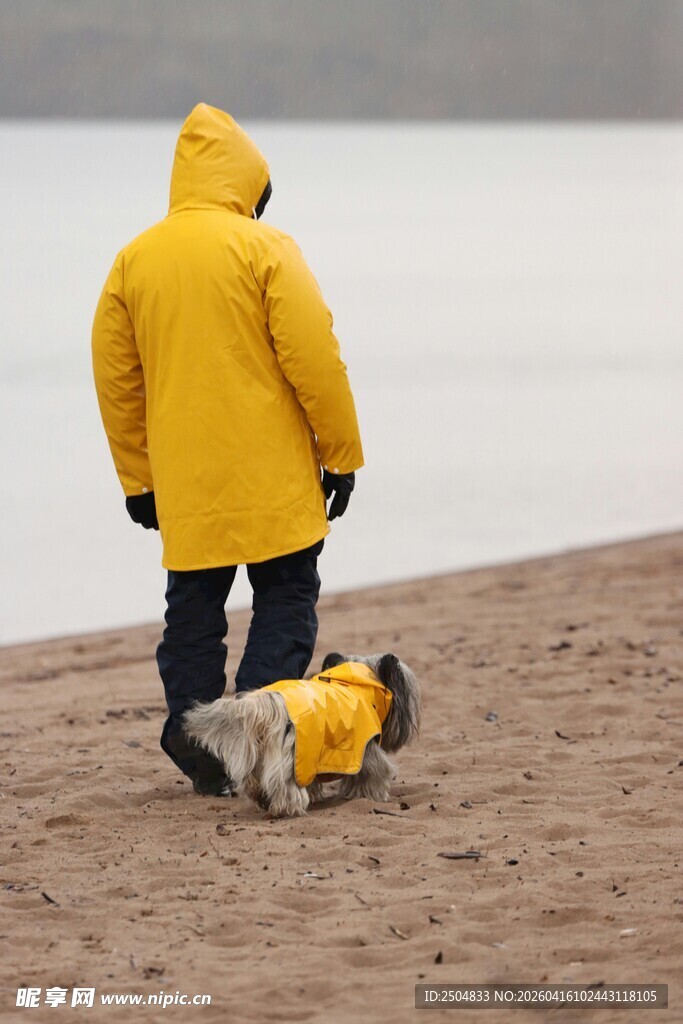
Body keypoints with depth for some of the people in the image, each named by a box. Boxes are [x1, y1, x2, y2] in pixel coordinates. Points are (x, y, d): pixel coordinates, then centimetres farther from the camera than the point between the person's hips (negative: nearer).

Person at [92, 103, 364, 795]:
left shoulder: (134, 259, 6)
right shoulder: (264, 247, -7)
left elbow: (115, 379, 9)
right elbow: (314, 358, -11)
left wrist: (137, 478, 17)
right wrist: (342, 452, -2)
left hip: (182, 479, 4)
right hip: (271, 476, -4)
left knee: (193, 607, 11)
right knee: (285, 596, 5)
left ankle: (199, 754, 10)